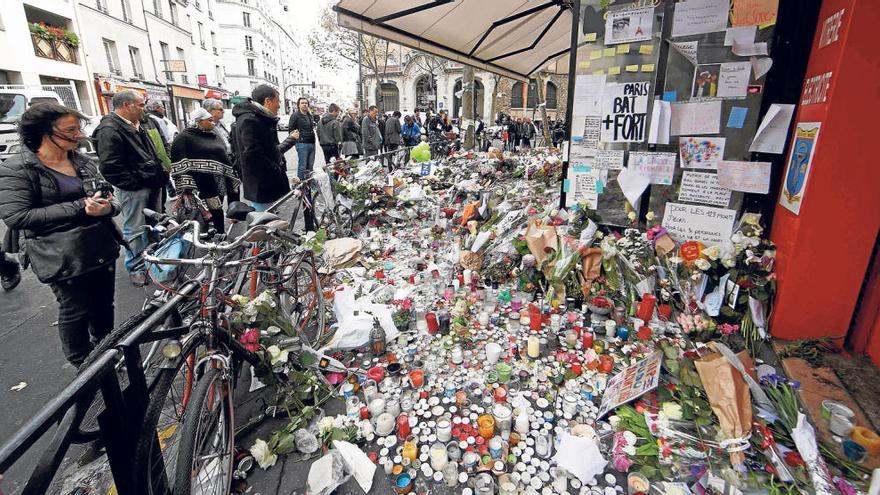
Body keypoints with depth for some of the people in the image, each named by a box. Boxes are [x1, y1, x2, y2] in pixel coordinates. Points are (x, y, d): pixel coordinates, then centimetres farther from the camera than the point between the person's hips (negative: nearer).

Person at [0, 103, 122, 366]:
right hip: (64, 257, -5)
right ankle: (82, 365, 25)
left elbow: (111, 196, 12)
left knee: (104, 306, 15)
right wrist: (79, 207, -21)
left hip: (102, 249, 5)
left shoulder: (82, 161, 9)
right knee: (76, 312, 5)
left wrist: (107, 207, -14)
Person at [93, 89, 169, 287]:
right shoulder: (109, 130, -16)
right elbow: (111, 167, -21)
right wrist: (135, 184, -17)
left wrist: (161, 175, 14)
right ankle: (135, 268, 12)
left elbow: (152, 155, 24)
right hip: (134, 189, -9)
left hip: (152, 185, 9)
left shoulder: (136, 126, 15)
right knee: (135, 230, 0)